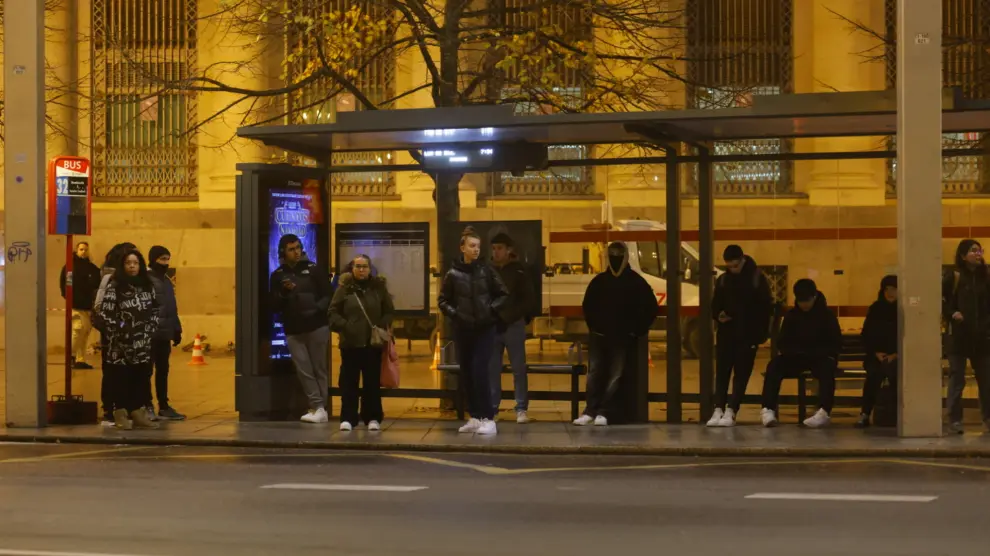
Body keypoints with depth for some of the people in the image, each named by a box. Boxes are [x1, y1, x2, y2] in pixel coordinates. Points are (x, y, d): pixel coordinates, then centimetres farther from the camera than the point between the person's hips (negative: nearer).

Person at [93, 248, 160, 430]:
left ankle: (138, 413, 16)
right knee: (120, 379, -2)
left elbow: (155, 311, 17)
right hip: (121, 344, -5)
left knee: (141, 378, 8)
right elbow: (104, 314, -11)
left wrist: (151, 330, 4)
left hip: (143, 343, 5)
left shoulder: (148, 286, 11)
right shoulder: (114, 287, -6)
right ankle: (121, 414, 5)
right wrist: (117, 334, -13)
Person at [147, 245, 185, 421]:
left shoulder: (167, 281, 17)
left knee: (163, 370, 11)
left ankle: (164, 406, 16)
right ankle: (147, 406, 5)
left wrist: (176, 330, 18)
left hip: (164, 333, 8)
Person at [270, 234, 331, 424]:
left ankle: (319, 408, 5)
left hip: (317, 327, -2)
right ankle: (319, 408, -4)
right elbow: (274, 306, 6)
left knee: (319, 369, 1)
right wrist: (284, 292, -12)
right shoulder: (278, 275, 8)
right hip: (293, 331, 2)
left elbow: (328, 296, 0)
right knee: (304, 371, -4)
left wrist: (316, 309, -17)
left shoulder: (313, 270, 1)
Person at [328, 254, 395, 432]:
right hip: (350, 342, -1)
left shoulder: (379, 287, 5)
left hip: (373, 342, 1)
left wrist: (382, 327, -8)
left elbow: (389, 311, 7)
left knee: (372, 382, 5)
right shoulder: (344, 287, 2)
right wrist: (343, 326, -13)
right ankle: (348, 418, 7)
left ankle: (373, 418, 13)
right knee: (348, 382, 2)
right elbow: (333, 312, 3)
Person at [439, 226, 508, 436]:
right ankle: (475, 418, 16)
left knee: (479, 372, -12)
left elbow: (503, 295, 6)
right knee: (467, 374, 6)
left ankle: (488, 419, -10)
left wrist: (491, 309, -8)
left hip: (484, 329, -2)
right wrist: (455, 314, -7)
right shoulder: (453, 274, -1)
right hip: (462, 330, 2)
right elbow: (442, 300, 7)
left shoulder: (486, 271, -2)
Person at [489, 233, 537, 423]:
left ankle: (521, 409, 5)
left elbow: (529, 300, -3)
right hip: (492, 327, 2)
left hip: (513, 326, -2)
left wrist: (508, 317, -12)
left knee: (519, 369, 0)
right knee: (492, 370, 6)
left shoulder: (519, 272, -2)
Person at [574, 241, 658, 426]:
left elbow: (652, 308, 1)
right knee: (595, 373, -1)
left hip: (623, 338, -3)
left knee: (615, 375, -4)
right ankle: (590, 411, 1)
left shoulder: (636, 282, -1)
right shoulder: (599, 280, 8)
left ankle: (603, 412, -3)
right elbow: (587, 305, 20)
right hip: (599, 335, 3)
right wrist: (593, 326, 11)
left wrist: (638, 330, -1)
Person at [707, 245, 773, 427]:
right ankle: (719, 410, -5)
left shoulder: (757, 279, -2)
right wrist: (718, 315, -7)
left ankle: (731, 412, -7)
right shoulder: (722, 280, 9)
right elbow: (715, 304, 14)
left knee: (741, 374, -4)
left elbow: (766, 307, -4)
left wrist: (761, 333, -11)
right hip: (726, 333, 3)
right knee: (722, 371, -3)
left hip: (748, 335, -3)